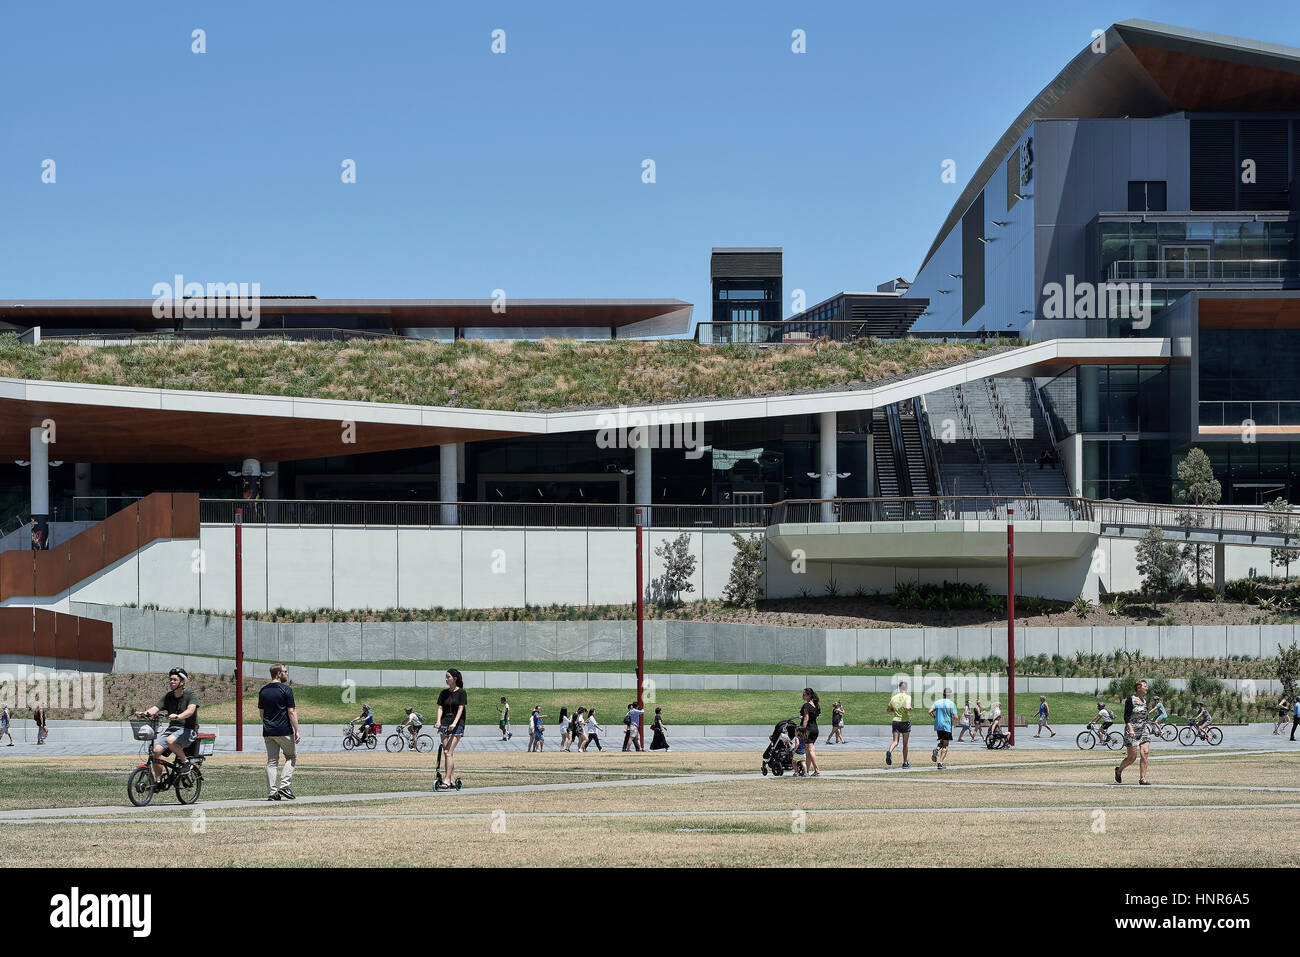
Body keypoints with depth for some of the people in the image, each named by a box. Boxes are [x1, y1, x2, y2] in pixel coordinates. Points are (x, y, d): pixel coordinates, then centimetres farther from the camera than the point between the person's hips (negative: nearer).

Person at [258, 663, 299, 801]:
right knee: (291, 757, 11)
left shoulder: (263, 690, 10)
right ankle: (284, 785, -3)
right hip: (284, 731, -5)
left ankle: (272, 792, 2)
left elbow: (261, 712, 14)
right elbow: (291, 712, -12)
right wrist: (296, 731, -10)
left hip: (268, 731, 5)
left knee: (272, 761, 7)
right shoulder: (286, 689, -9)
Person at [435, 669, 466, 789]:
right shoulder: (443, 693, 11)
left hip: (457, 725, -5)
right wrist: (438, 721, -11)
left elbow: (460, 709, -9)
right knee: (447, 752, 4)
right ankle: (453, 779, 10)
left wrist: (454, 723, -21)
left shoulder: (461, 692, -3)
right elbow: (440, 708, 6)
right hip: (445, 724, 5)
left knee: (449, 752, -14)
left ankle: (447, 779, -16)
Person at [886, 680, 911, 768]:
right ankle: (905, 763, 18)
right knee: (905, 743, 9)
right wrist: (911, 709, -5)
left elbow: (888, 710, 10)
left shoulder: (894, 697, 4)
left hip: (896, 720, 3)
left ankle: (889, 751, -31)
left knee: (895, 741, 2)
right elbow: (907, 707, -26)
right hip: (905, 721, -3)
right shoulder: (907, 697, -10)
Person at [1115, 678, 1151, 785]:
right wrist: (1130, 729, -25)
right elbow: (1126, 716, -14)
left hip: (1143, 731, 7)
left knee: (1145, 753, -8)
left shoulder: (1144, 700, 12)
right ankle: (1119, 770, 23)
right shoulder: (1130, 700, -10)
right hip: (1132, 732, -7)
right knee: (1132, 756, -3)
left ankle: (1142, 778, -5)